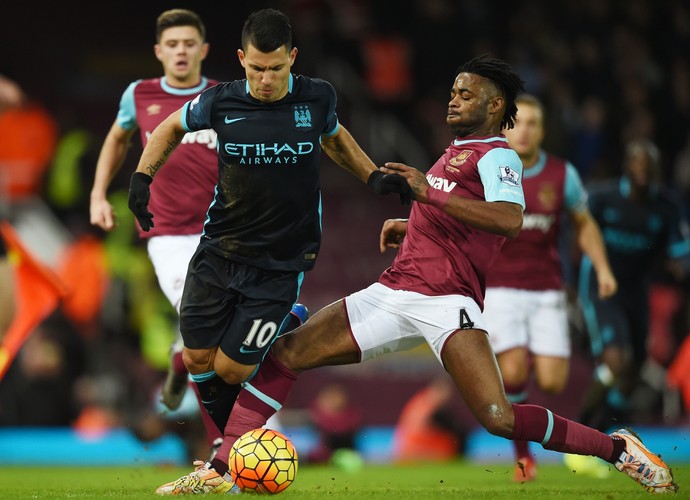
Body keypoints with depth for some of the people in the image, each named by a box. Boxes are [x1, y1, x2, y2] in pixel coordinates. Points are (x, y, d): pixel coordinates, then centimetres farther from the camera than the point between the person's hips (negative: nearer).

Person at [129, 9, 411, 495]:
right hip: (219, 252, 2)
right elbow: (171, 127, 13)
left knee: (231, 368, -10)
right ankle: (229, 451, 25)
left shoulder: (317, 98, -7)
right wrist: (142, 176, 0)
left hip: (281, 262, -2)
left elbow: (334, 137, 17)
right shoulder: (220, 103, -8)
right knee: (198, 359, 4)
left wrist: (375, 176, 5)